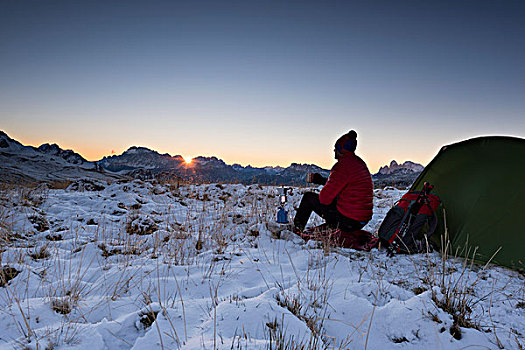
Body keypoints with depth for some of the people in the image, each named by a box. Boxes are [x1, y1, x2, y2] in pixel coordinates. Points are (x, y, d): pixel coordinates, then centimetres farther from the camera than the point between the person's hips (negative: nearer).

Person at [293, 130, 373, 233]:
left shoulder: (343, 165, -19)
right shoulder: (360, 162, 10)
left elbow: (325, 198, -19)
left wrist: (321, 195, 5)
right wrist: (319, 179, 28)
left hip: (347, 220, -9)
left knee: (308, 197, 7)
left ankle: (296, 230, 23)